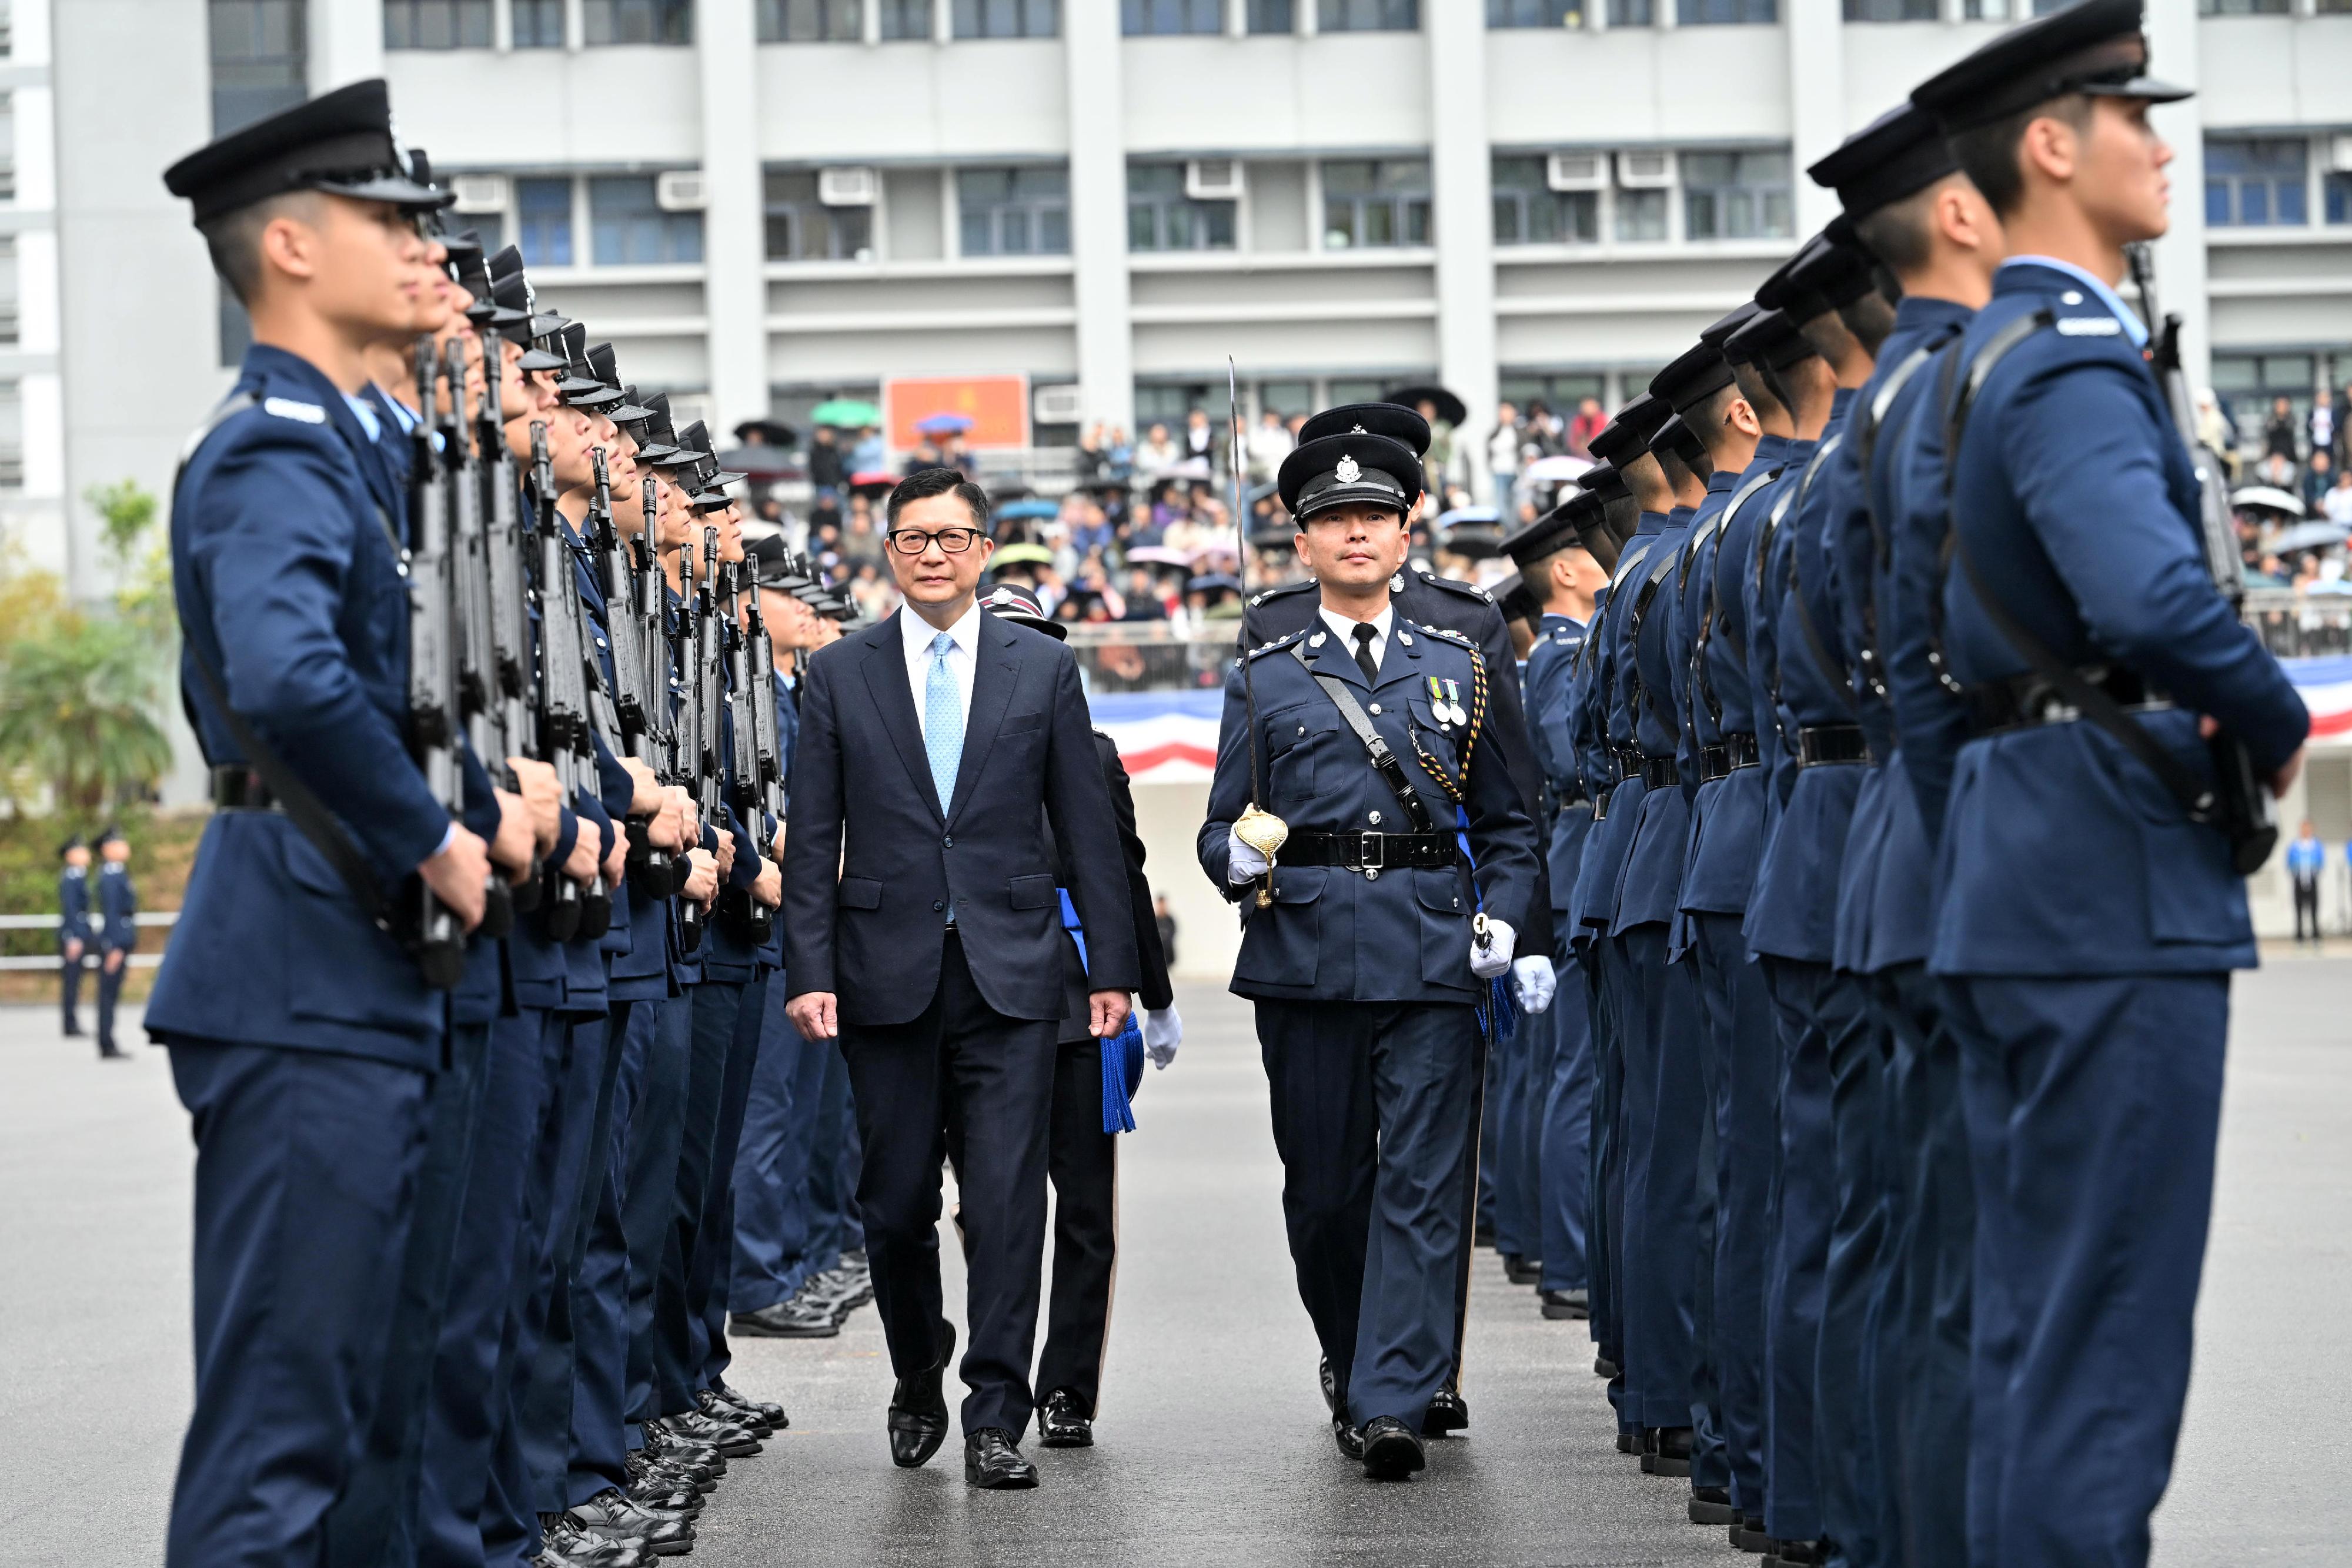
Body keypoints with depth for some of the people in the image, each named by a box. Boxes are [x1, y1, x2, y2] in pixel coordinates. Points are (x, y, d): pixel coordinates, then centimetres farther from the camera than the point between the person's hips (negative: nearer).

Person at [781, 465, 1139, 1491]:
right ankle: (918, 1387, 28)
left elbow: (1086, 827, 7)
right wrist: (809, 972, -4)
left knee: (1007, 1202, -7)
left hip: (1010, 975, -1)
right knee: (895, 1204, 7)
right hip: (888, 974, 1)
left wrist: (1110, 964, 3)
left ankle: (995, 1422, -4)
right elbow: (812, 840, 4)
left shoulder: (1043, 668, 7)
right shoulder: (839, 676, 6)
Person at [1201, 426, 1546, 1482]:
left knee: (1422, 1182, -9)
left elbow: (1509, 824, 15)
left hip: (1433, 958, 0)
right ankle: (1349, 1359, 30)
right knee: (1323, 1184, 7)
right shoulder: (1264, 679, 10)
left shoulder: (1459, 668, 12)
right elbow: (1221, 828, 9)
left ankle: (1392, 1402, -11)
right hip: (1305, 955, 0)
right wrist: (1239, 860, -14)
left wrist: (1503, 921, -1)